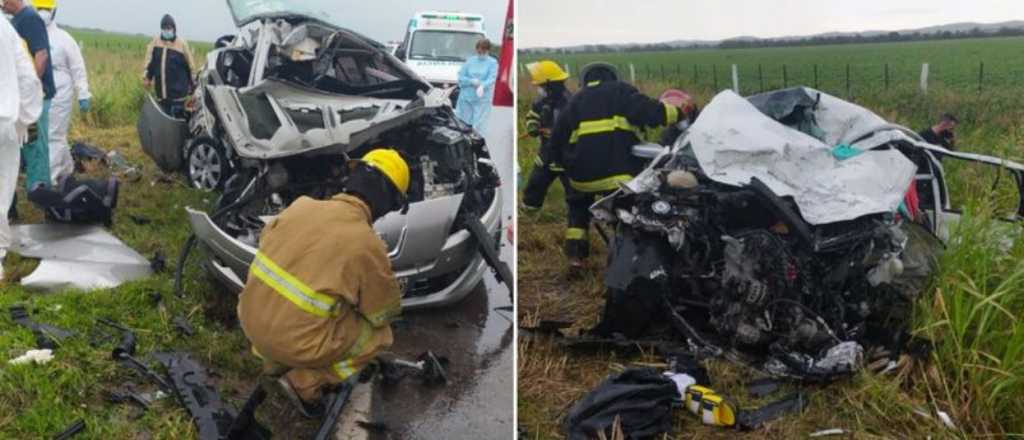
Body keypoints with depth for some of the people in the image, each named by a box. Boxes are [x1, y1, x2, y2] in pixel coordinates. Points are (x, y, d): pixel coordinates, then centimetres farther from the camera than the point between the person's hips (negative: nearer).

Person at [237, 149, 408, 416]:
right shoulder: (368, 245, -17)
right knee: (379, 335, 13)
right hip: (295, 342, -6)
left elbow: (267, 240, 19)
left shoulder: (302, 205, -2)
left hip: (250, 321, 7)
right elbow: (385, 312, -2)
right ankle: (305, 383, 7)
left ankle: (272, 356, 28)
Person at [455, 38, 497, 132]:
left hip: (483, 99, -2)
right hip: (466, 97, 3)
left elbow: (492, 78, -11)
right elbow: (461, 77, 6)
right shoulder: (470, 60, 10)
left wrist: (482, 86, -32)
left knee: (478, 126, -4)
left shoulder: (492, 62, 3)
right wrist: (472, 81, -13)